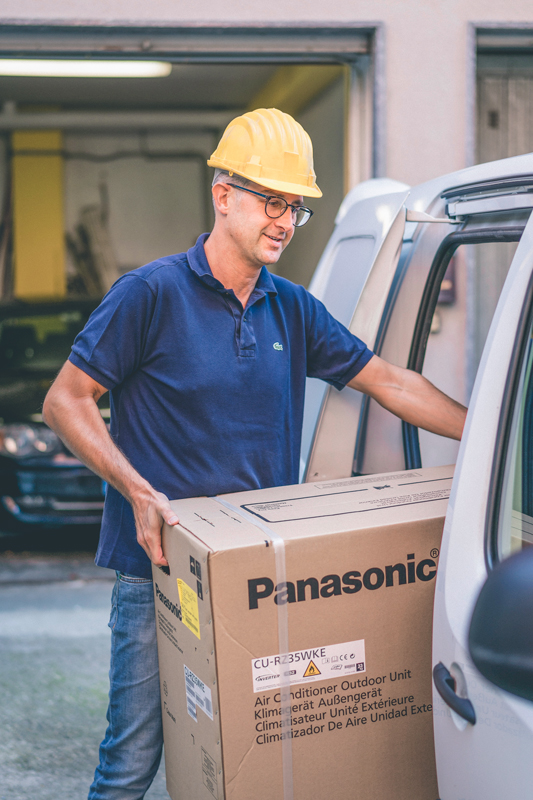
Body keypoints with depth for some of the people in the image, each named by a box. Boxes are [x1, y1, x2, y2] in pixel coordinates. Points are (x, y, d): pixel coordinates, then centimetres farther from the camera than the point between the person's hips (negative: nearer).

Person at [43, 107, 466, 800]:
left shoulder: (293, 309, 9)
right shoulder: (151, 293, -7)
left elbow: (388, 381, 12)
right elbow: (64, 402, -6)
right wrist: (138, 492, -16)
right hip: (160, 568, -5)